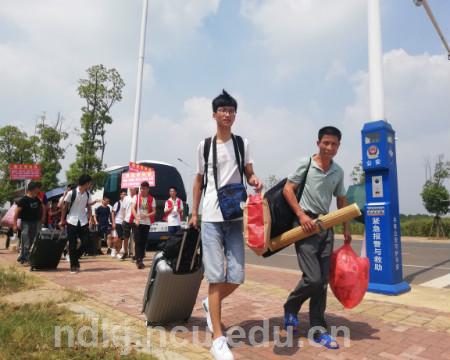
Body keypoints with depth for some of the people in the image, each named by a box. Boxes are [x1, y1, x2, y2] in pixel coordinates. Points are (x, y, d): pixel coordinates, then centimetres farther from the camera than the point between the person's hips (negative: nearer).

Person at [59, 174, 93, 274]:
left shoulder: (87, 194, 4)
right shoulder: (71, 193, -10)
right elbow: (65, 207, -3)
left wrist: (90, 219, 0)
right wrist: (62, 220, -2)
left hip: (83, 222, 4)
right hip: (72, 221, -4)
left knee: (86, 241, 0)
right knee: (72, 244, 1)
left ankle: (75, 258, 24)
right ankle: (73, 265, 11)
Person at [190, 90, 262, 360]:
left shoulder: (243, 143, 10)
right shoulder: (204, 145, 7)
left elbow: (249, 174, 9)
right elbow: (199, 181, 13)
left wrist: (255, 182, -16)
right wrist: (194, 213, 11)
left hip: (235, 217, 2)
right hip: (211, 217, -2)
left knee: (237, 276, 2)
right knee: (216, 276, -5)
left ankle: (210, 303, 33)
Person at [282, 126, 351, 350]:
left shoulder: (338, 172, 11)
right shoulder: (306, 163, -4)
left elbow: (341, 200, 20)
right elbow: (287, 189, -4)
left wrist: (346, 229, 17)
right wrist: (301, 214, -13)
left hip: (326, 226, 5)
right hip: (305, 224, -5)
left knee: (323, 281, 6)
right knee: (313, 278, -10)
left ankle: (318, 329, 18)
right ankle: (290, 308, 19)